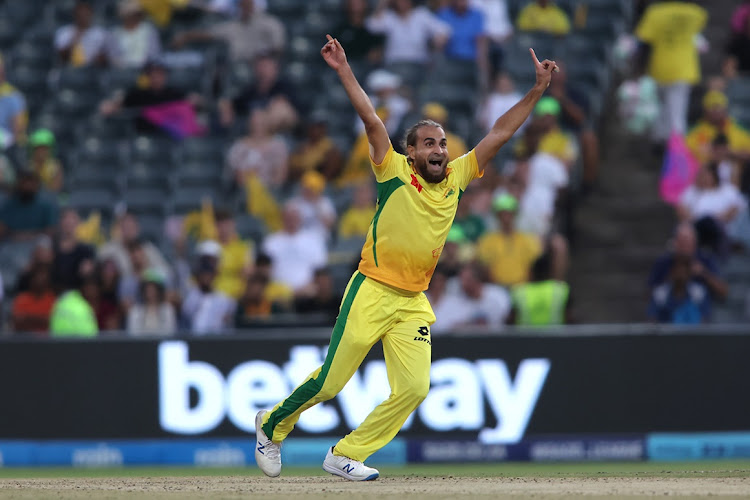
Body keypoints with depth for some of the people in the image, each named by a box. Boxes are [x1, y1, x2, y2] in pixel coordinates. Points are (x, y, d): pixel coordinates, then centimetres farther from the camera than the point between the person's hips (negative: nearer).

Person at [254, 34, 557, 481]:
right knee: (331, 381, -4)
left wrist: (538, 91, 5)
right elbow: (371, 119, -12)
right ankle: (273, 424, 23)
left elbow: (499, 134, 8)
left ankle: (345, 455, 6)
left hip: (414, 302, 5)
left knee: (414, 388, -8)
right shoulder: (394, 171, -3)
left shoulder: (456, 177, 8)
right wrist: (344, 71, -20)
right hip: (372, 292, -5)